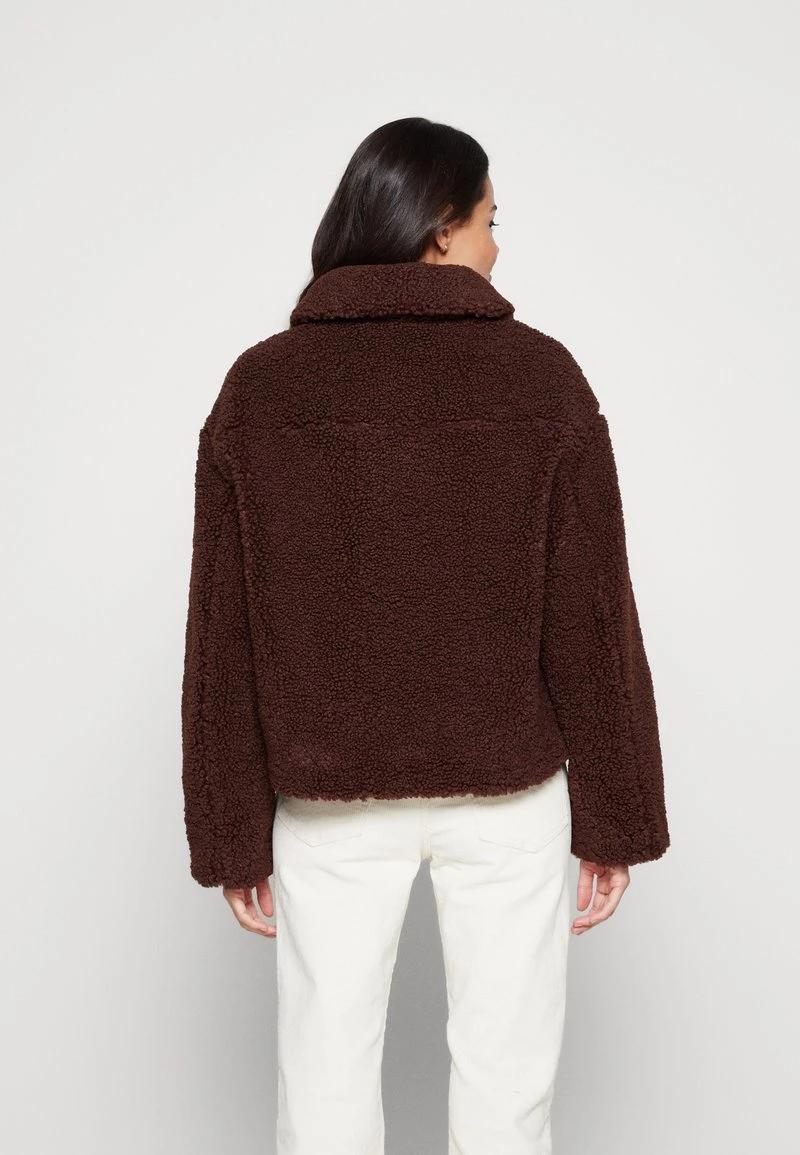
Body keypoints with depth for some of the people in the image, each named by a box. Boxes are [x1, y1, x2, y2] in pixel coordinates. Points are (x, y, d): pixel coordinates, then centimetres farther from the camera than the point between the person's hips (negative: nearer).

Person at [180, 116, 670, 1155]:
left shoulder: (260, 387, -4)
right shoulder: (540, 377, -8)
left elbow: (223, 634, -4)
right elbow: (593, 618, -7)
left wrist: (232, 835, 5)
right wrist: (616, 817, 3)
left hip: (327, 793, 1)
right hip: (506, 787, 0)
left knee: (326, 1069, 14)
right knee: (505, 1069, 14)